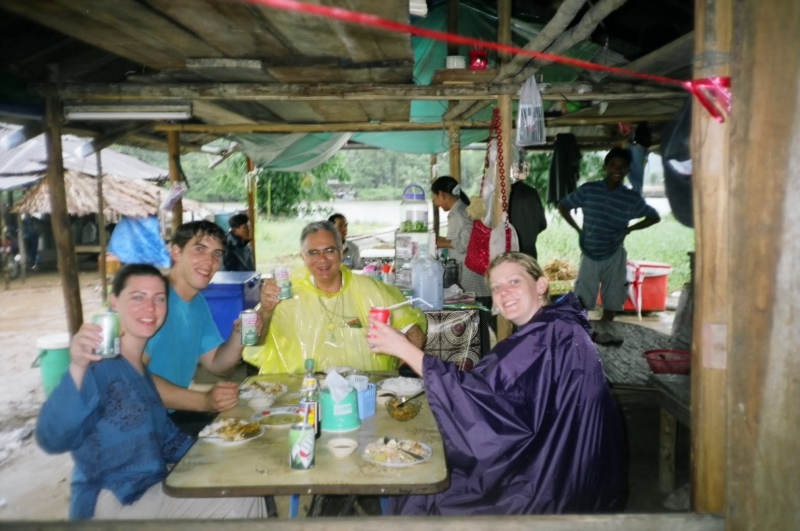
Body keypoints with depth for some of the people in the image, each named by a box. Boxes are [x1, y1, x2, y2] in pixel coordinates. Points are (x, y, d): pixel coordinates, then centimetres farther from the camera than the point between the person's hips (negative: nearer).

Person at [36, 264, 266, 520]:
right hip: (111, 500, -8)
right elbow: (53, 439, -34)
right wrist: (77, 369, -48)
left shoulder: (142, 365, 9)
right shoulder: (99, 363, -19)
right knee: (239, 503, -12)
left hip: (151, 488, 9)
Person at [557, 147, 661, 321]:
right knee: (580, 305, 2)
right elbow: (563, 206, 6)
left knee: (610, 306, 9)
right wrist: (578, 230, 1)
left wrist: (628, 230, 2)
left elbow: (654, 217, 11)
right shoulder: (588, 190, -6)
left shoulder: (632, 199, -4)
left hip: (614, 258, 1)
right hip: (589, 256, -1)